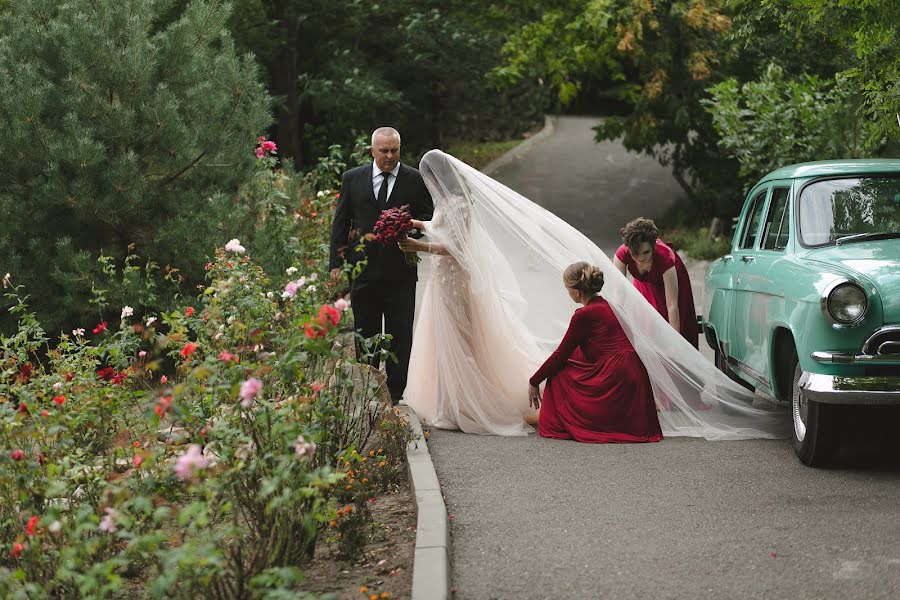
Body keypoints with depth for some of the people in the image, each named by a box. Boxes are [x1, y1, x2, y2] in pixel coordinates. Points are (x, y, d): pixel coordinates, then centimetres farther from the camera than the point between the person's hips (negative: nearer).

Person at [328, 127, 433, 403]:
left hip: (401, 273, -1)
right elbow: (340, 222, 7)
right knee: (365, 336, 9)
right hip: (363, 271, 1)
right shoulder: (352, 179, 5)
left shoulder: (416, 180, 1)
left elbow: (428, 220, 5)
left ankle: (397, 395, 8)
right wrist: (336, 263, 1)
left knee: (401, 336, 2)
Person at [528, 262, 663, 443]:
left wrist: (534, 382, 11)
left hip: (615, 379, -8)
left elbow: (561, 354, -1)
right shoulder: (606, 306, 17)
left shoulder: (584, 315, -9)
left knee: (559, 375, 7)